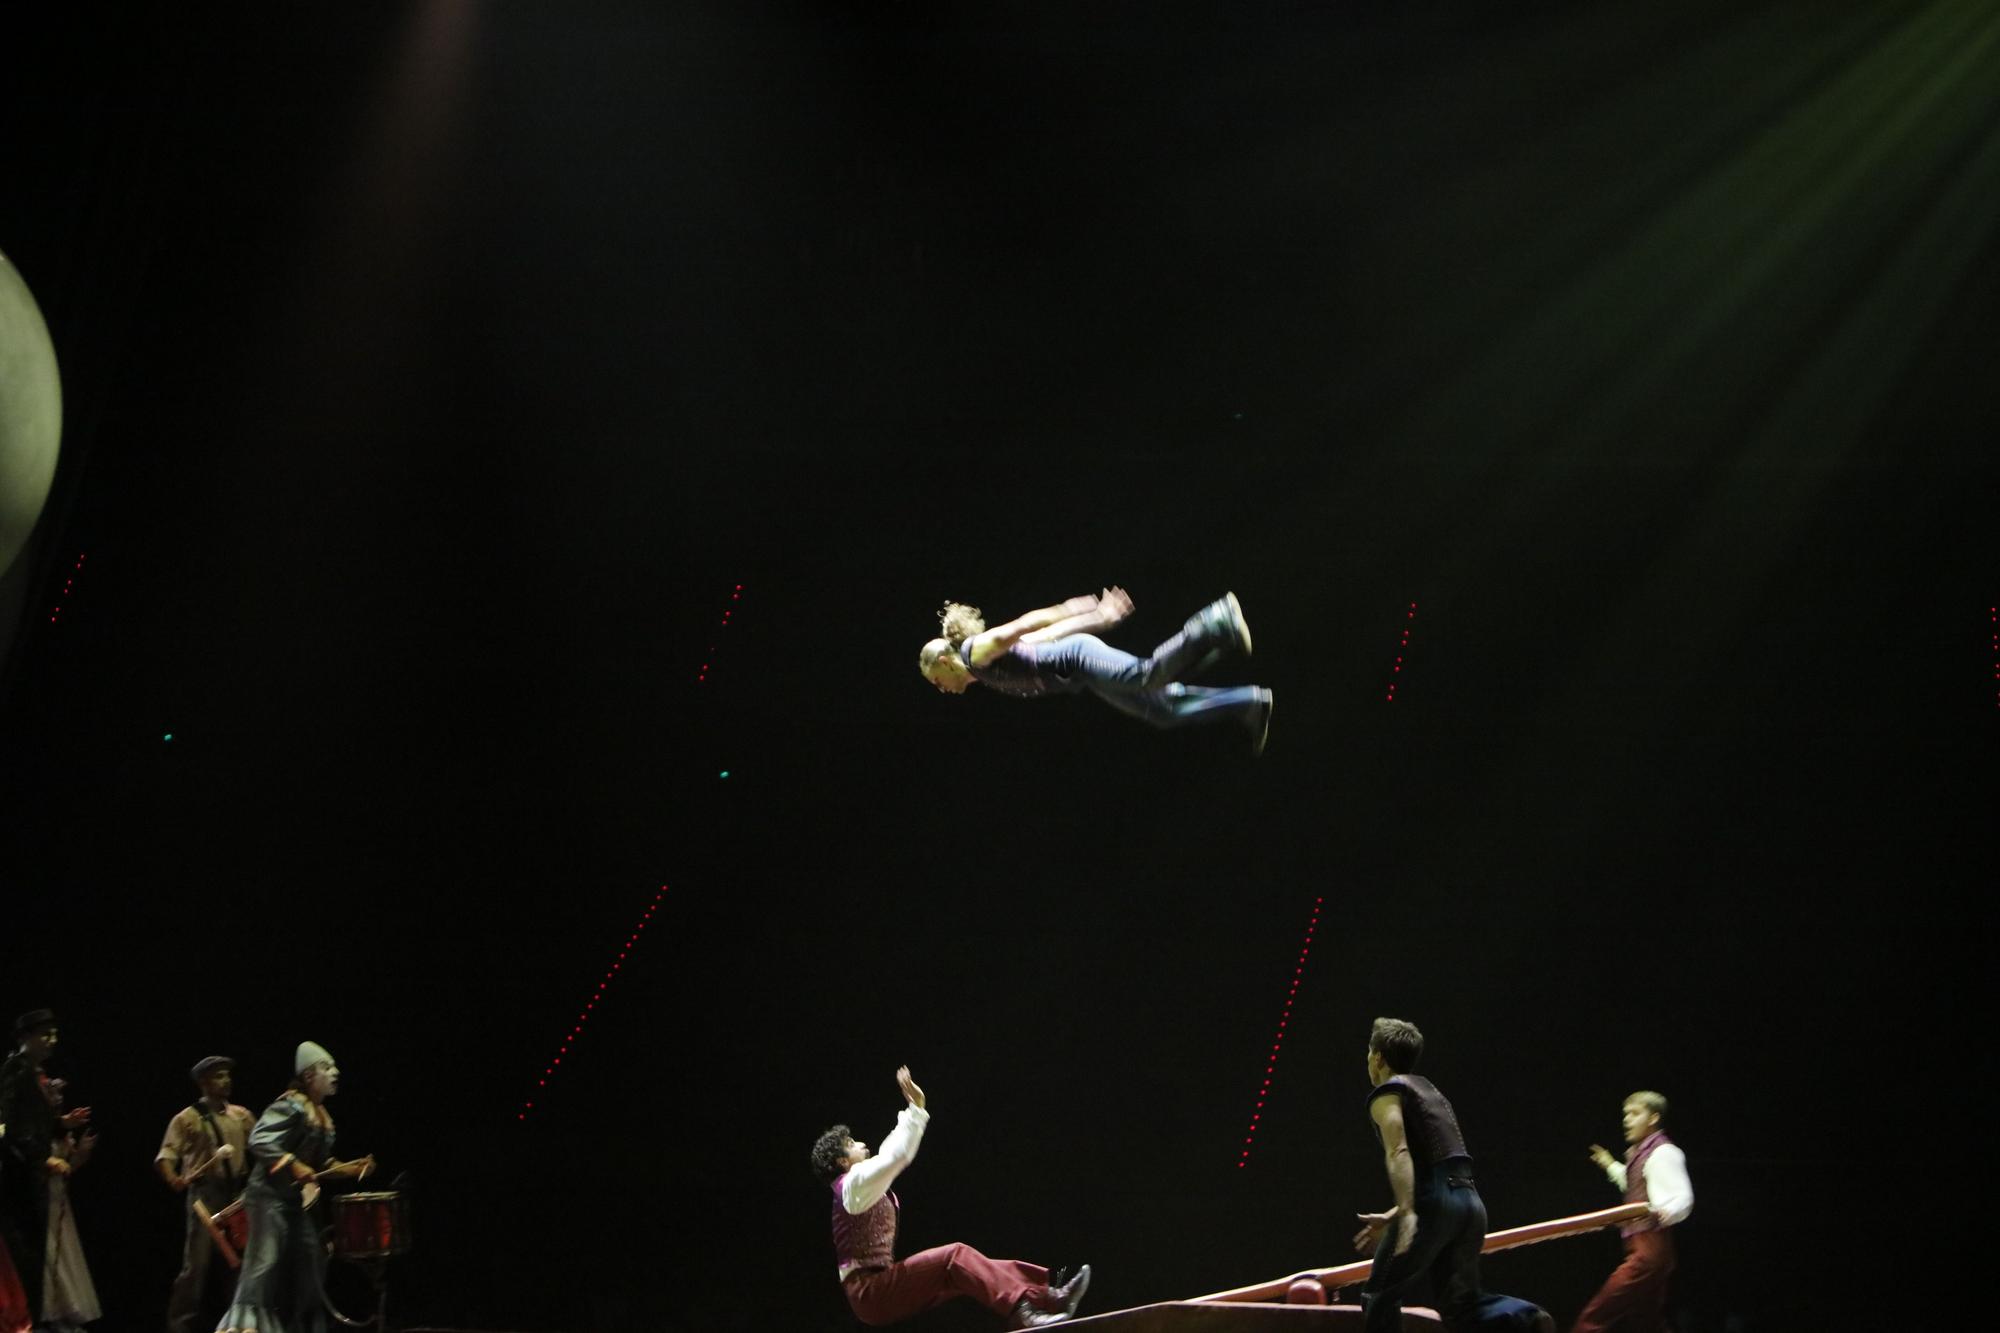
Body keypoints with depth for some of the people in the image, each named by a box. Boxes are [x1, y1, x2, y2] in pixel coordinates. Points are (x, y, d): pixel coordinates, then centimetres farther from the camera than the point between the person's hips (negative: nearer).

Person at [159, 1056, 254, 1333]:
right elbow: (167, 1155, -11)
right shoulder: (187, 1118, -2)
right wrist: (173, 1178, -30)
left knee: (235, 1262, 9)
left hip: (238, 1193, 5)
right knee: (198, 1263, -8)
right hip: (205, 1194, -5)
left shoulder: (241, 1115, 12)